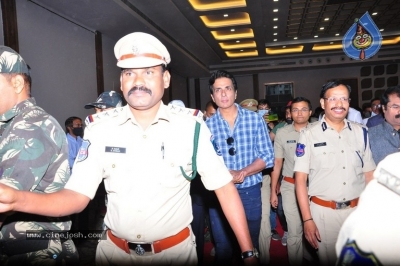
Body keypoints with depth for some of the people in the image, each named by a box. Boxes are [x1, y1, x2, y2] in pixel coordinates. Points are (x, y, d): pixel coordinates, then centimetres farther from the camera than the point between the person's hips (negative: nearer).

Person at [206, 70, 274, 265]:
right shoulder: (207, 125, -3)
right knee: (223, 248, 13)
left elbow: (267, 157, -3)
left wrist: (242, 173, -16)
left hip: (250, 191, 1)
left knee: (251, 245, 16)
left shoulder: (255, 119, -1)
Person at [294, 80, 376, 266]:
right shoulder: (309, 134, -7)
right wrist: (307, 219, -12)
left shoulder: (360, 132, 3)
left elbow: (369, 175, 8)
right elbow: (300, 179, -8)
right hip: (323, 211, -3)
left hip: (357, 210, 3)